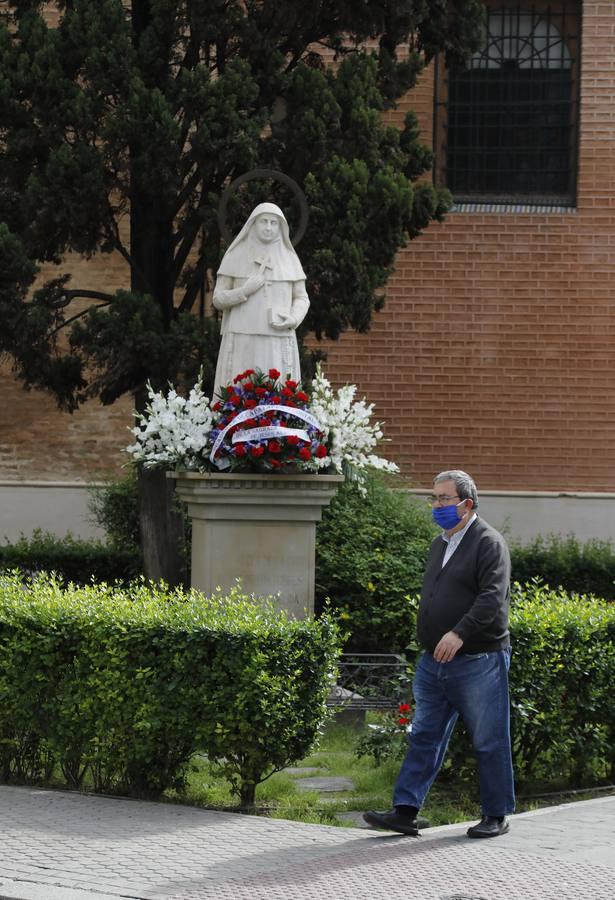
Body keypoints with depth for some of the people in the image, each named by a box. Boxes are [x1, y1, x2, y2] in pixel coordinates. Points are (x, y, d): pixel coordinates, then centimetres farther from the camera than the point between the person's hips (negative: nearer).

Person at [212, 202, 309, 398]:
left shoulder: (288, 258, 9)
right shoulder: (235, 257, 4)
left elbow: (301, 298, 13)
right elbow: (218, 299, 4)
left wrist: (293, 320, -8)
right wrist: (245, 291, -13)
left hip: (278, 343, 1)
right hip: (242, 342, -1)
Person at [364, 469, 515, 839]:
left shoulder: (489, 543, -9)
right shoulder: (440, 544, 17)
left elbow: (493, 597, -21)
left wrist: (459, 633, -30)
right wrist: (430, 644, 18)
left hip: (478, 661, -8)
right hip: (434, 662, 8)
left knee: (489, 742, 1)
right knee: (424, 737, 4)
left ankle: (497, 815, 10)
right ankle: (406, 812, 4)